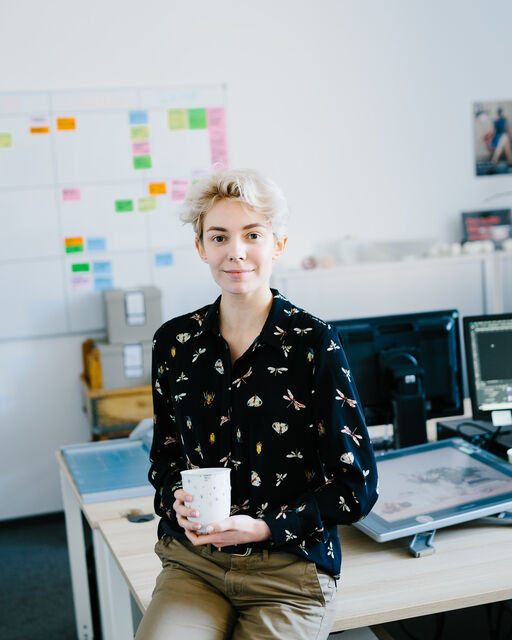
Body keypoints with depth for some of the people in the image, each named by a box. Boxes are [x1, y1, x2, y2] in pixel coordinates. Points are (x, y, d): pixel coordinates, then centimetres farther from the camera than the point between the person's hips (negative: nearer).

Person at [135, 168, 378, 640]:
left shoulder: (315, 344, -8)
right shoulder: (174, 341, 4)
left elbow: (356, 488, -5)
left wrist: (264, 528, -15)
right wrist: (176, 498, -4)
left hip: (290, 570, -2)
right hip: (192, 561, 3)